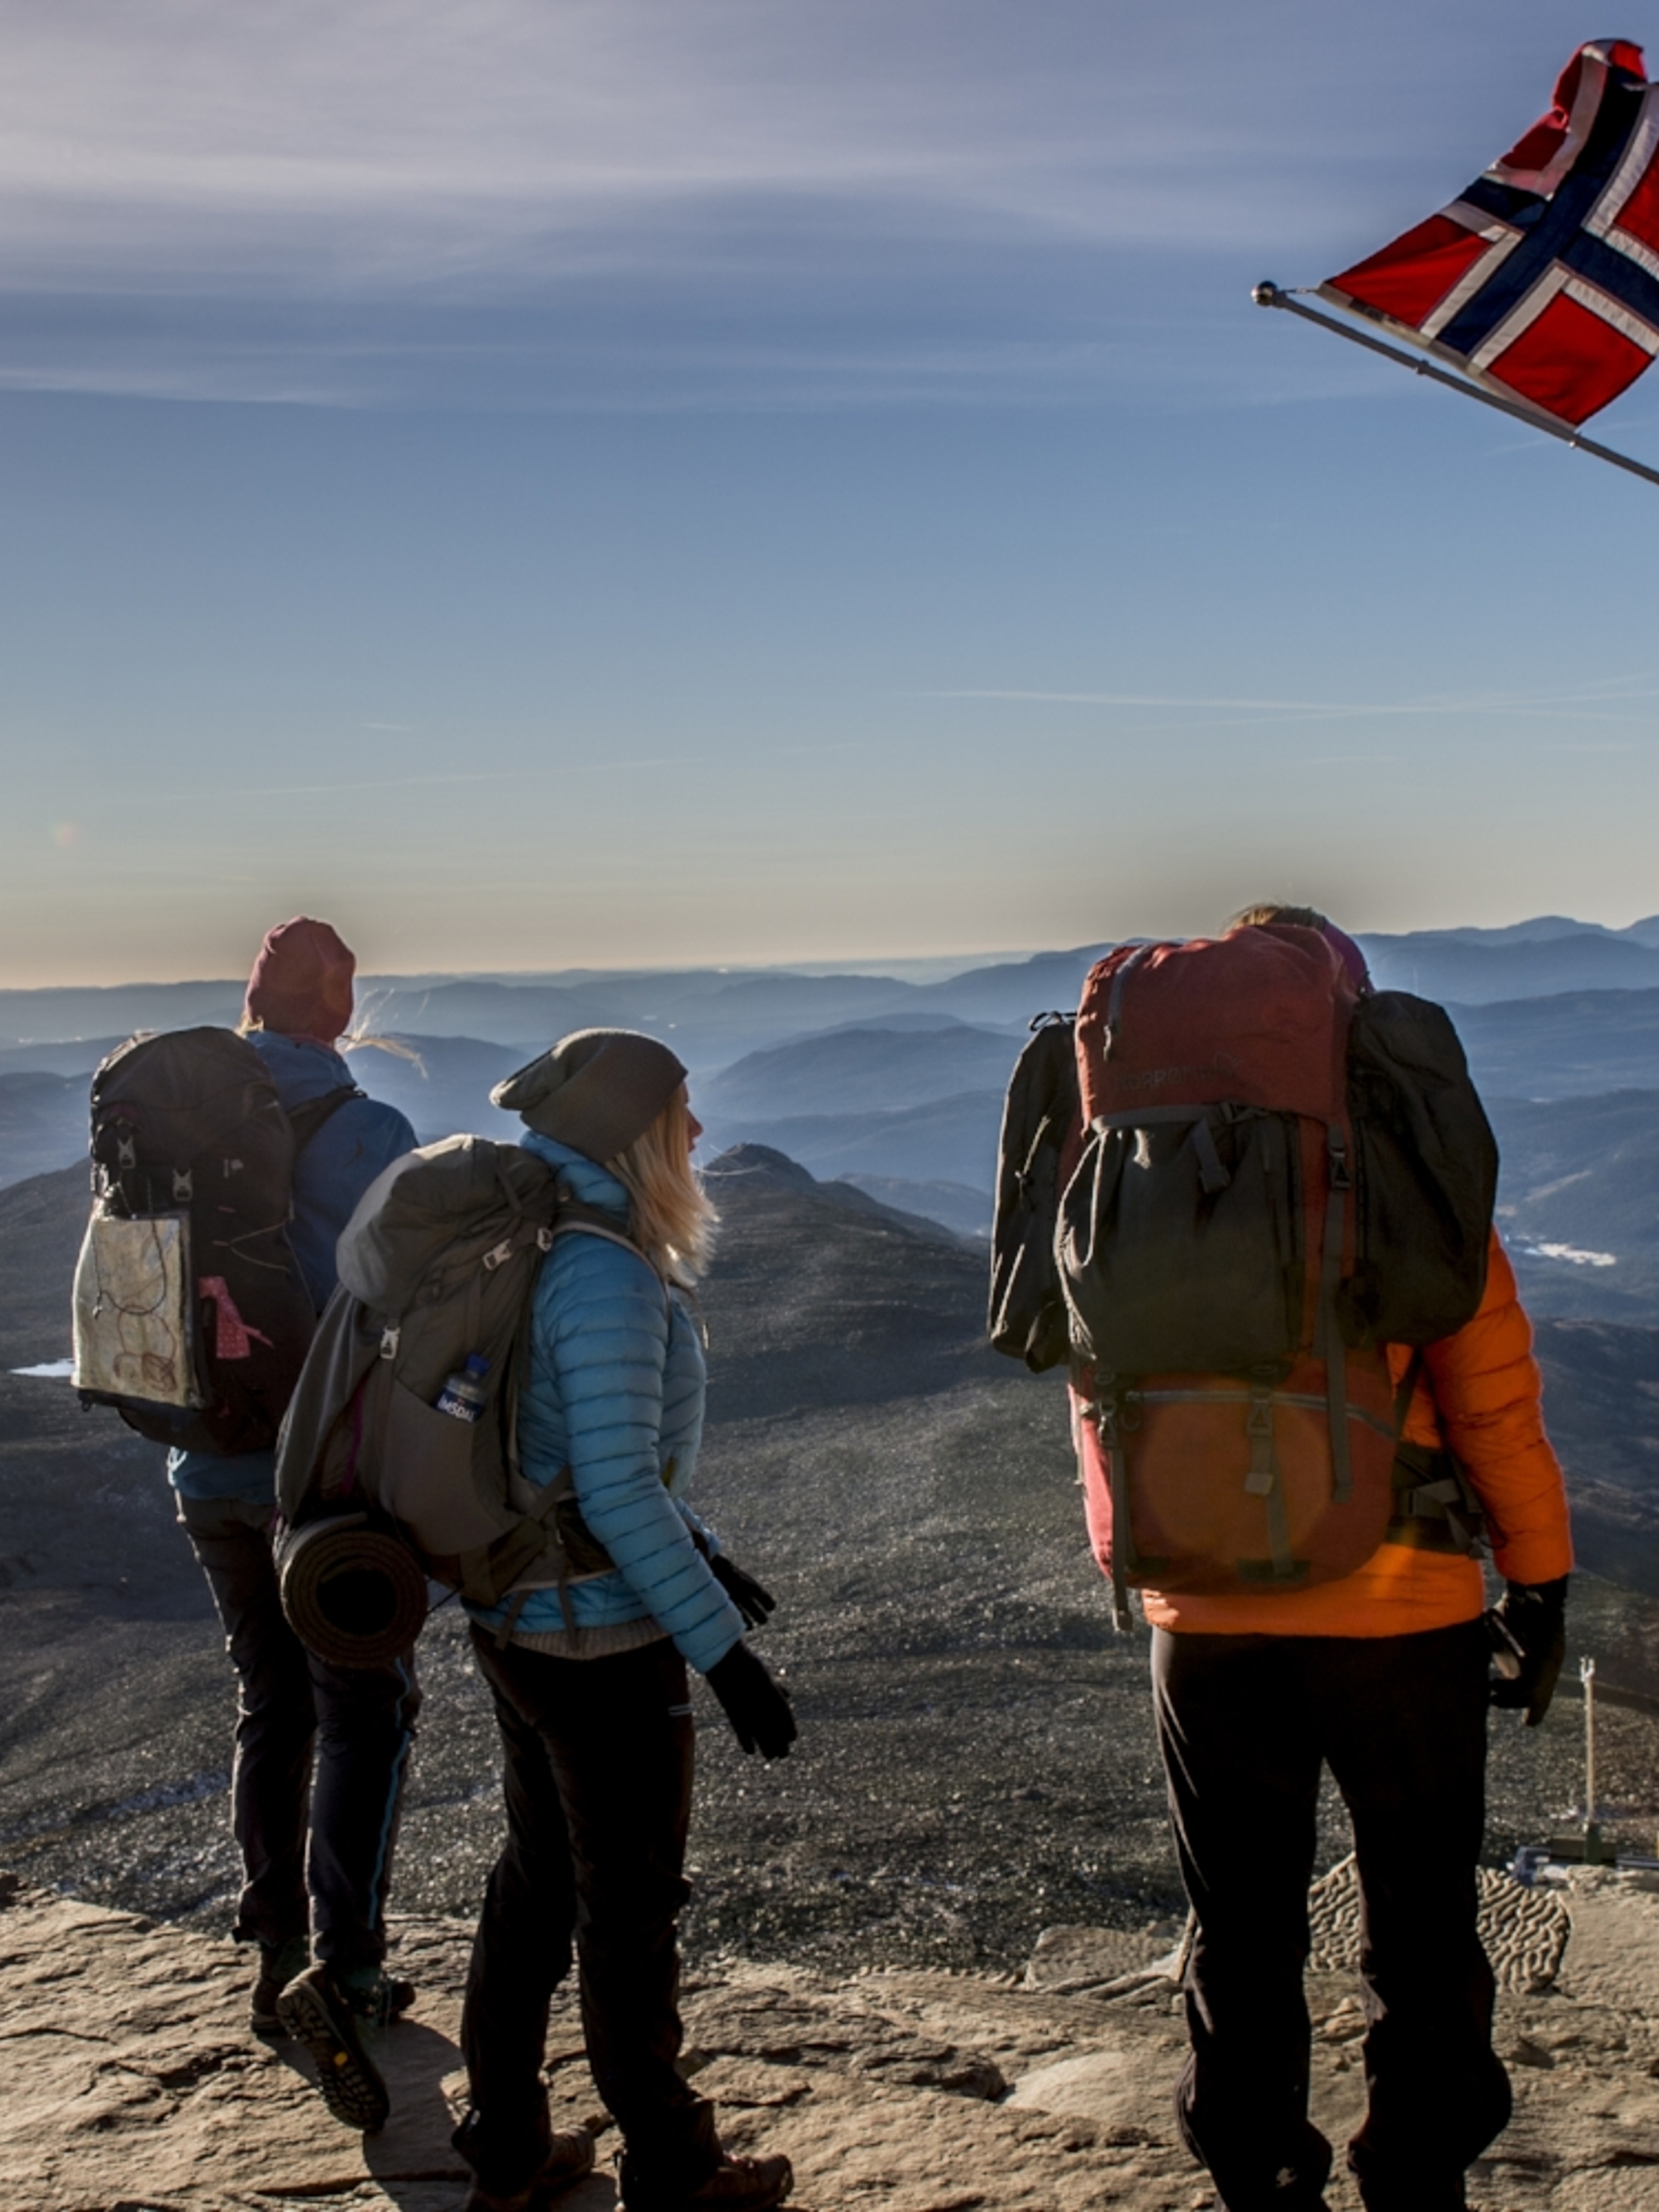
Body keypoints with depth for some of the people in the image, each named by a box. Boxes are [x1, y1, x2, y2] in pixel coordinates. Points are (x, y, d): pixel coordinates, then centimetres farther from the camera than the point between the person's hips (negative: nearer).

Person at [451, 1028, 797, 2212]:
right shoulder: (608, 1274, -22)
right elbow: (618, 1490, -26)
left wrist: (699, 1552, 19)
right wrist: (723, 1648, -21)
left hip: (515, 1618, 9)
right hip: (603, 1640, -9)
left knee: (536, 1877, 21)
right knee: (631, 1905, 8)